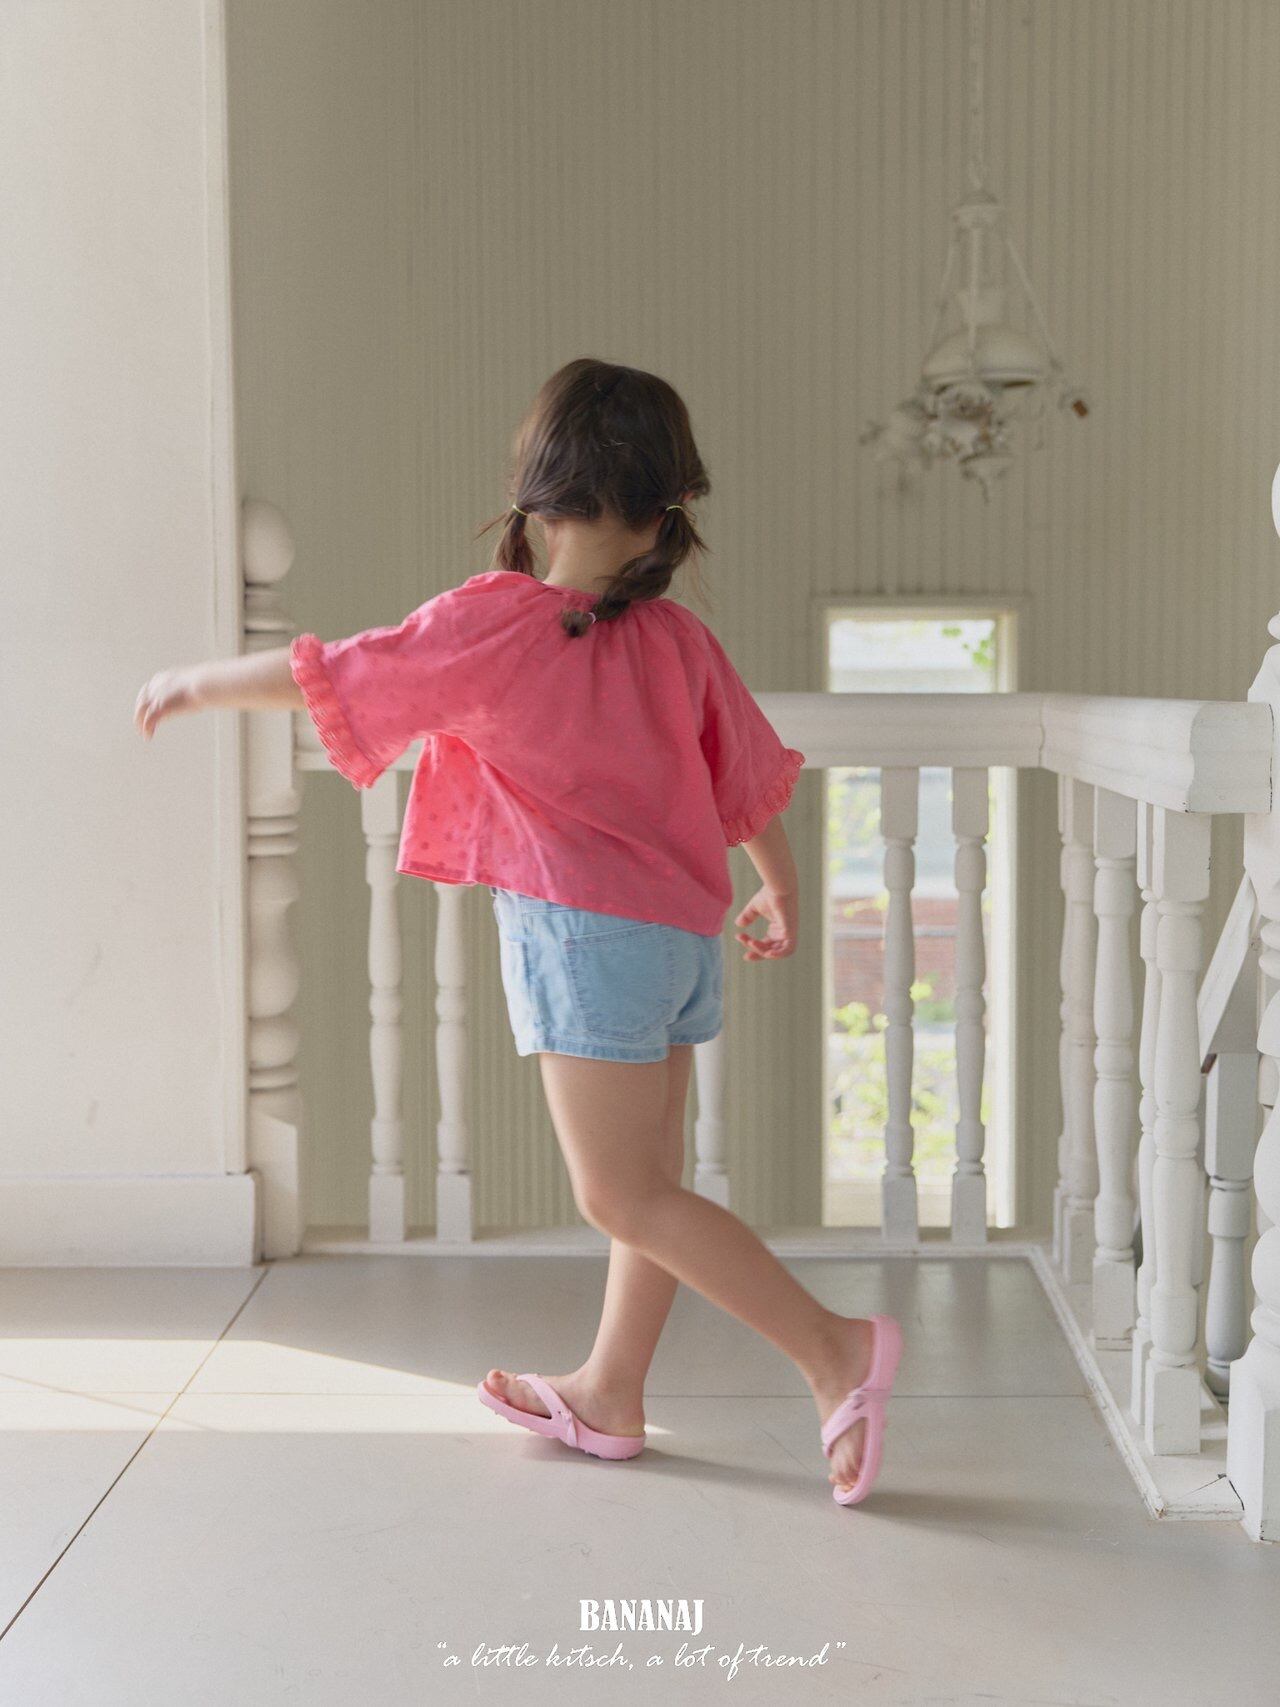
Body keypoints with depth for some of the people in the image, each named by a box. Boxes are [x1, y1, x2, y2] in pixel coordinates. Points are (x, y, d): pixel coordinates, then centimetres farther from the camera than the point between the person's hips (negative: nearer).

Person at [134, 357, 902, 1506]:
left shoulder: (498, 623, -10)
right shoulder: (682, 642, 6)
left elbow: (328, 677, -5)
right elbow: (752, 783, 15)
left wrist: (199, 683, 12)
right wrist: (782, 896, 32)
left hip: (584, 930, -7)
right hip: (683, 931, 8)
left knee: (625, 1197, -4)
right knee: (649, 1181, 14)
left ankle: (834, 1349, -5)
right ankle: (610, 1392, 29)